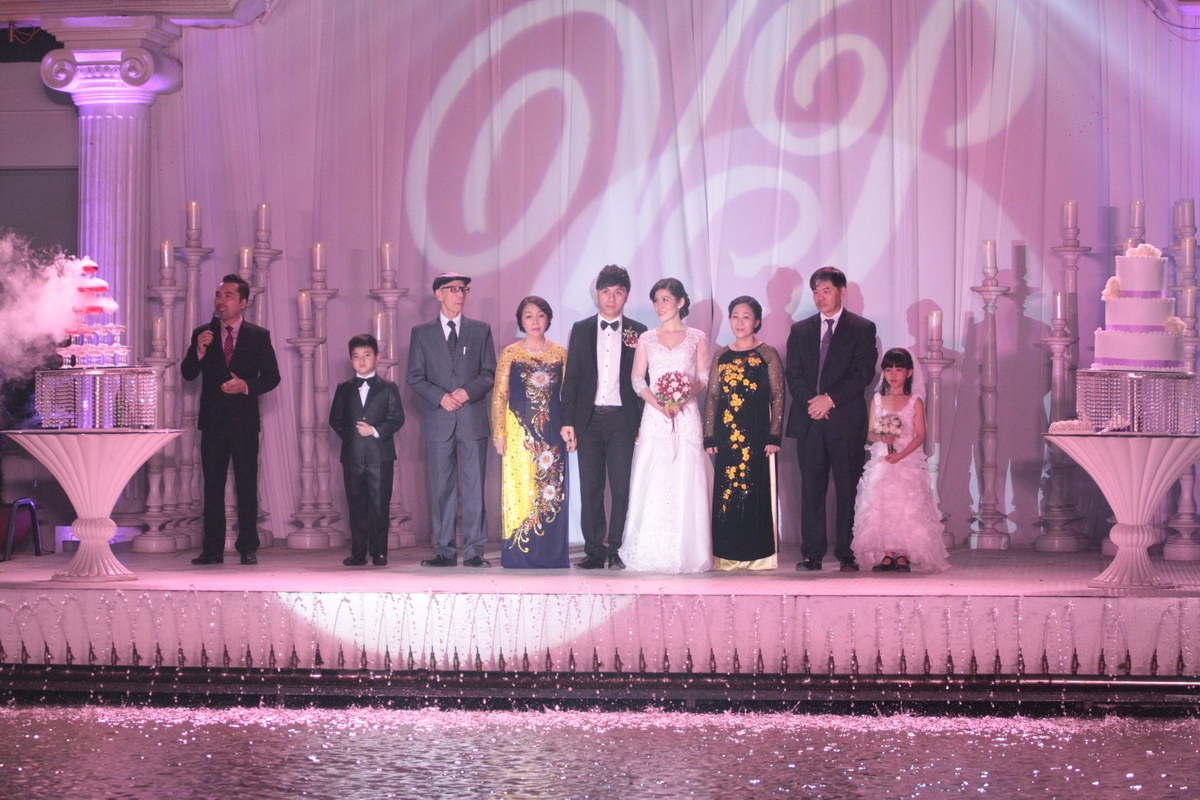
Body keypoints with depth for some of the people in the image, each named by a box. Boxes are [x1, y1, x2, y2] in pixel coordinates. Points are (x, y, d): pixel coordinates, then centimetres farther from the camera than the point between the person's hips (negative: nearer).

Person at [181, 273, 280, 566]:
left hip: (244, 421, -2)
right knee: (212, 487, 4)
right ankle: (212, 549, 6)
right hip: (212, 421, 2)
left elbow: (272, 376, 2)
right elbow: (188, 374, 3)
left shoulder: (258, 336, 4)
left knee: (246, 487, -1)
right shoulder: (202, 334, 8)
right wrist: (198, 351, -15)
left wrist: (247, 386, -15)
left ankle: (248, 548, 3)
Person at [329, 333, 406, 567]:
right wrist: (349, 435, -3)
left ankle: (379, 552, 4)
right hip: (352, 456, 2)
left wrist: (375, 431, -13)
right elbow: (335, 419, 11)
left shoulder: (388, 388, 5)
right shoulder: (344, 389, 12)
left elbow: (397, 418, -2)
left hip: (380, 455, -2)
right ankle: (358, 553, 9)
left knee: (379, 506, -2)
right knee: (356, 506, 5)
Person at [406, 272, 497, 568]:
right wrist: (440, 397, -11)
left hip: (473, 419, 0)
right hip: (439, 421, 0)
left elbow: (489, 373, 7)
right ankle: (445, 551, 6)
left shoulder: (480, 330, 11)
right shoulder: (421, 333, 9)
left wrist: (467, 392, -11)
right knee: (441, 488, 1)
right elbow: (415, 377, 4)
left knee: (473, 487, -3)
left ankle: (474, 551, 0)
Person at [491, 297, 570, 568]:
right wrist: (499, 433, -5)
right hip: (519, 431, -2)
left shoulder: (560, 353, 8)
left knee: (552, 492, 2)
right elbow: (499, 396, 2)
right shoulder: (510, 353, 3)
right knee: (520, 488, -3)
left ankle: (552, 556, 8)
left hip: (552, 432, 2)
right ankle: (519, 556, 3)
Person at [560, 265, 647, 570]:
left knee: (622, 487, -4)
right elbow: (571, 378, 8)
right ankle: (594, 550, 7)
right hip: (589, 419, 1)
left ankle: (617, 550, 2)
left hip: (623, 419, -1)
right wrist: (568, 421, 1)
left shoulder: (638, 333, 6)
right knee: (590, 488, 2)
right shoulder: (581, 330, 9)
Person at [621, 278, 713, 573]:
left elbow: (704, 379, 6)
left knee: (686, 486, -6)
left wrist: (684, 397, -14)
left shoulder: (697, 337, 9)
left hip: (687, 416, -1)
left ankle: (687, 554, -2)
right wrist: (659, 404, -10)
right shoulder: (646, 339, 12)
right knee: (653, 486, -4)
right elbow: (637, 380, 7)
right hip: (655, 417, 1)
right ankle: (653, 555, -1)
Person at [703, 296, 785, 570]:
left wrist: (774, 436, -8)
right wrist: (709, 437, 4)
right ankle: (727, 555, 8)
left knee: (756, 492, -3)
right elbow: (711, 398, 11)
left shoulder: (768, 355, 1)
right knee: (725, 493, 2)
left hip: (756, 436, -3)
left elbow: (778, 398, -1)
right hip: (727, 436, 3)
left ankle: (757, 554, 3)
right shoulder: (721, 357, 11)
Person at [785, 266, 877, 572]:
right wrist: (810, 401, -9)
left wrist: (831, 398, -13)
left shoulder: (862, 328, 5)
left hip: (846, 422, -3)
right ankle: (812, 554, 5)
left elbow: (864, 372, -5)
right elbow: (793, 373, 9)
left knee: (848, 489, -2)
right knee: (811, 489, 2)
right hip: (809, 422, 3)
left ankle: (848, 555, 1)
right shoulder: (801, 330, 16)